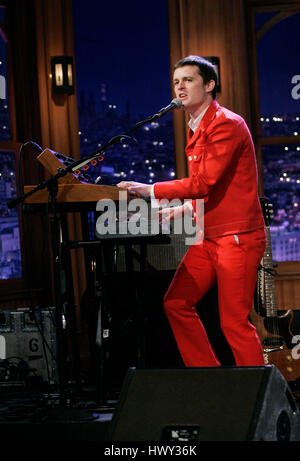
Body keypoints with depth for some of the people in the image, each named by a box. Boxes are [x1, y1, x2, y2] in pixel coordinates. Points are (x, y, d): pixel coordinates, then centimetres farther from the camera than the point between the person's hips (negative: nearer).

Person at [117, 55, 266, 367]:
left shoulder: (226, 125, -13)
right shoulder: (196, 130, 18)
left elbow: (204, 182, -21)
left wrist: (150, 190, -17)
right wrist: (178, 211, 12)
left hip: (237, 236, -10)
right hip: (209, 237, 10)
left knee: (234, 321, -10)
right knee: (176, 303, 8)